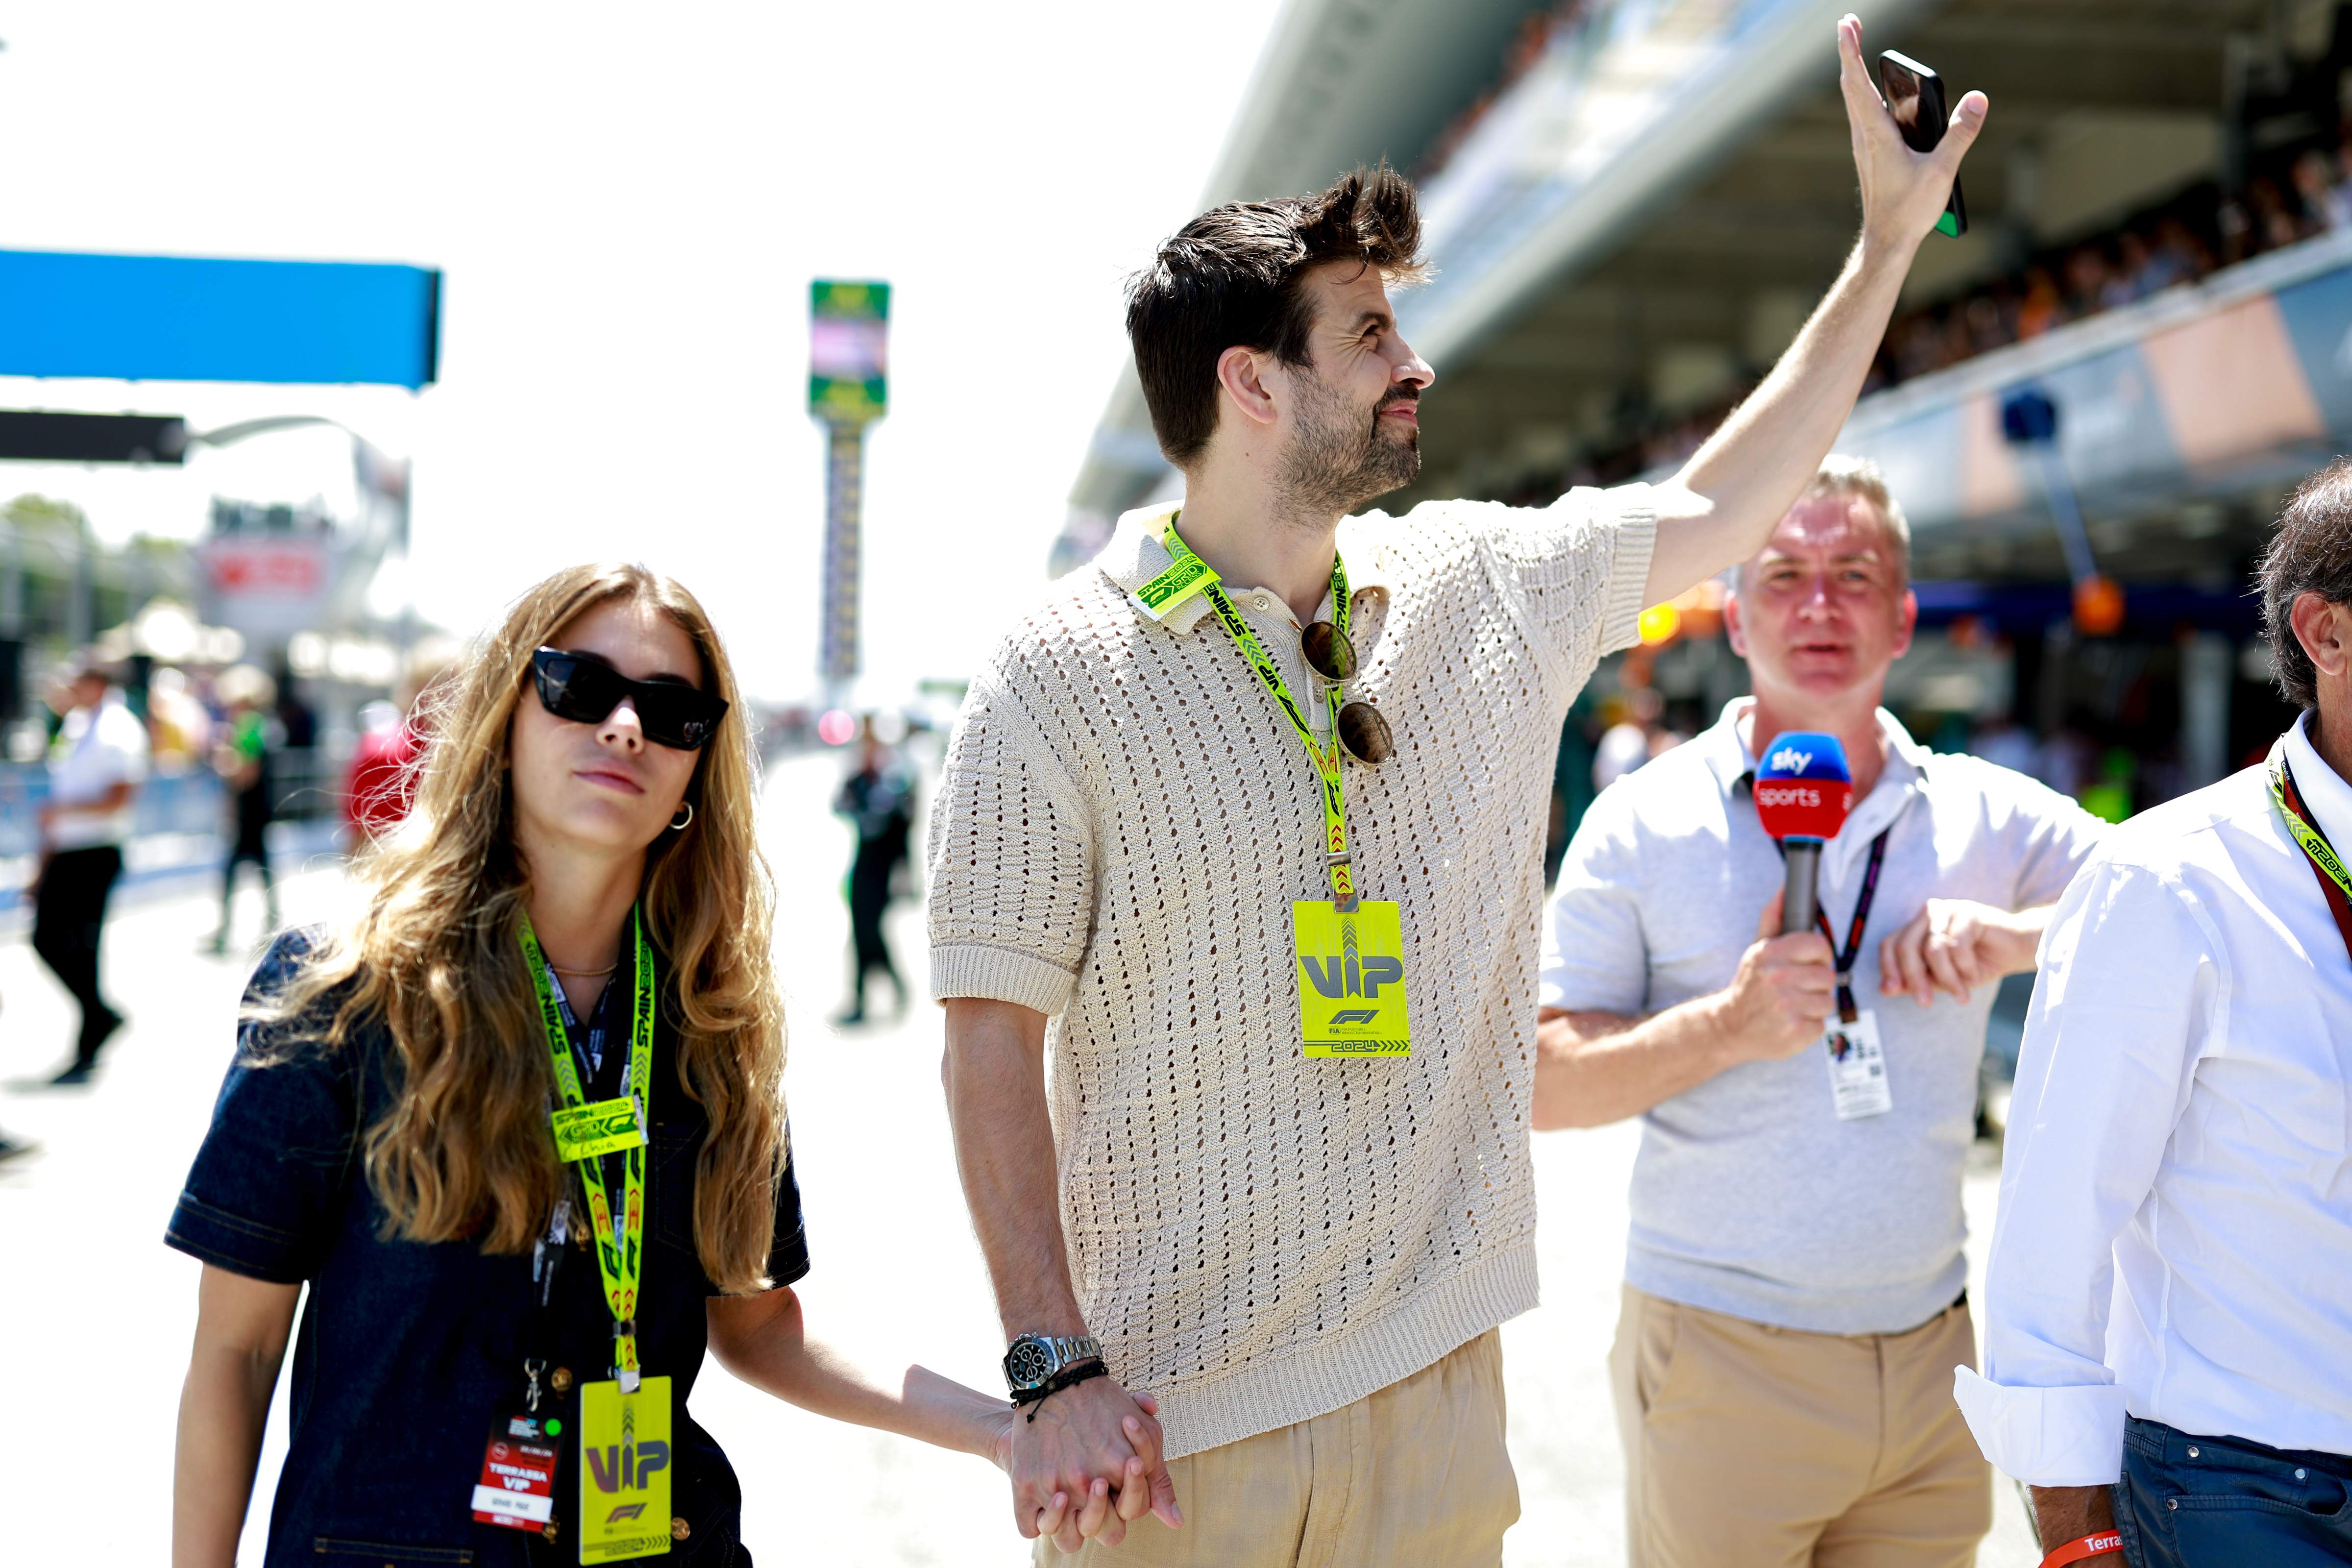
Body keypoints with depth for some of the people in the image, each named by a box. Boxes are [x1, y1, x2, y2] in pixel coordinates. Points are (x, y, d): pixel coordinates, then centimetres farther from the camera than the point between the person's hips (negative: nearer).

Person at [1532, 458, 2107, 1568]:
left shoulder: (1990, 817, 5)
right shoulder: (1642, 826, -2)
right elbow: (1535, 1084, -4)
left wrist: (2020, 934, -13)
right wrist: (1726, 1027, -19)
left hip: (1934, 1360, 3)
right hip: (1722, 1362, -3)